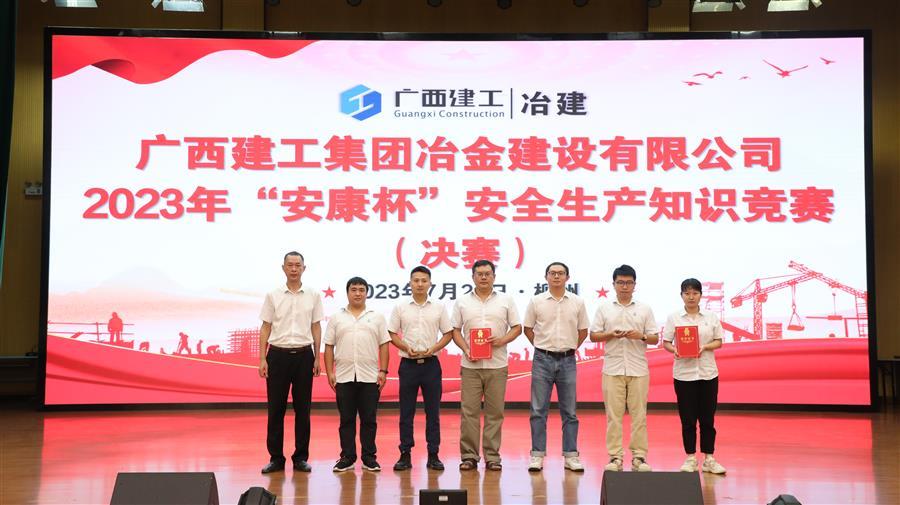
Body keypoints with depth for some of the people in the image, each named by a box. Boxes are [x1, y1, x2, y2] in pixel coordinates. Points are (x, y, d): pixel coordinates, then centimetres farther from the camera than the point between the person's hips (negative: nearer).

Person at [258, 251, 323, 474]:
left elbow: (316, 328, 7)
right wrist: (262, 359, -4)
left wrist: (317, 358, 3)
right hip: (278, 355, 0)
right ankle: (276, 458, 11)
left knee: (302, 409, 4)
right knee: (275, 408, 2)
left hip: (304, 355, 1)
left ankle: (300, 457, 12)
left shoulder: (313, 295, 4)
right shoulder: (273, 295, 2)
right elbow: (265, 328, 3)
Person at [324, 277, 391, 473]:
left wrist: (383, 371, -3)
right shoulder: (336, 318, 8)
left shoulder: (377, 317, 8)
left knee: (369, 419, 3)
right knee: (346, 419, 5)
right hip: (344, 377, 0)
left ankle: (369, 458, 11)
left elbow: (383, 346, 5)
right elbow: (329, 347, 6)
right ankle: (347, 457, 13)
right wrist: (329, 372, -1)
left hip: (370, 377, 0)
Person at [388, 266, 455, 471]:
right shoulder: (400, 308, 3)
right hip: (408, 364, 0)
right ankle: (405, 455, 9)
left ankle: (433, 456, 10)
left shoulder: (439, 308, 3)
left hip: (431, 364, 0)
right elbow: (392, 334, 4)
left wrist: (432, 349, -9)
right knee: (406, 412, 3)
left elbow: (448, 334, 6)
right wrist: (407, 348, -12)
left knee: (433, 411, 3)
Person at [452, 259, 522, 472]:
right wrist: (466, 350, -8)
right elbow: (455, 331, 8)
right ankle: (469, 456, 7)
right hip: (471, 365, 0)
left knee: (495, 412, 3)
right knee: (469, 411, 0)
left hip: (497, 365, 0)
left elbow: (517, 327, 7)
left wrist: (502, 340, -10)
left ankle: (492, 456, 10)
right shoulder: (462, 302, 8)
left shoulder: (506, 300, 7)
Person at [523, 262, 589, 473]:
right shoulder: (537, 301, 1)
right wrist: (542, 347, 5)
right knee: (539, 410, 1)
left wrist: (570, 348, 6)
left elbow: (583, 331, 12)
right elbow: (527, 328, 9)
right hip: (543, 360, -1)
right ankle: (537, 455, 6)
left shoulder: (577, 302, 4)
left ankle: (571, 456, 11)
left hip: (567, 360, 1)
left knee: (569, 412, 6)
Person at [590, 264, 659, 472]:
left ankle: (639, 456, 7)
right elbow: (593, 336, 7)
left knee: (639, 414, 1)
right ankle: (615, 456, 5)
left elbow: (655, 338, 9)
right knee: (614, 414, 0)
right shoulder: (604, 309, 9)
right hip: (613, 369, 0)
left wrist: (641, 336, -12)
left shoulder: (644, 309, 10)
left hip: (638, 369, 0)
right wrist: (611, 334, -11)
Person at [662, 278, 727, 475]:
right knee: (688, 419, 3)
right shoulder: (674, 317, 1)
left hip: (708, 373, 1)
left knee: (708, 418, 4)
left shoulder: (711, 317, 5)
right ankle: (690, 459, 12)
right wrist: (674, 350, -19)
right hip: (684, 373, -1)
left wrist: (705, 347, -13)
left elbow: (719, 341, 6)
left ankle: (708, 459, 12)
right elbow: (666, 342, 2)